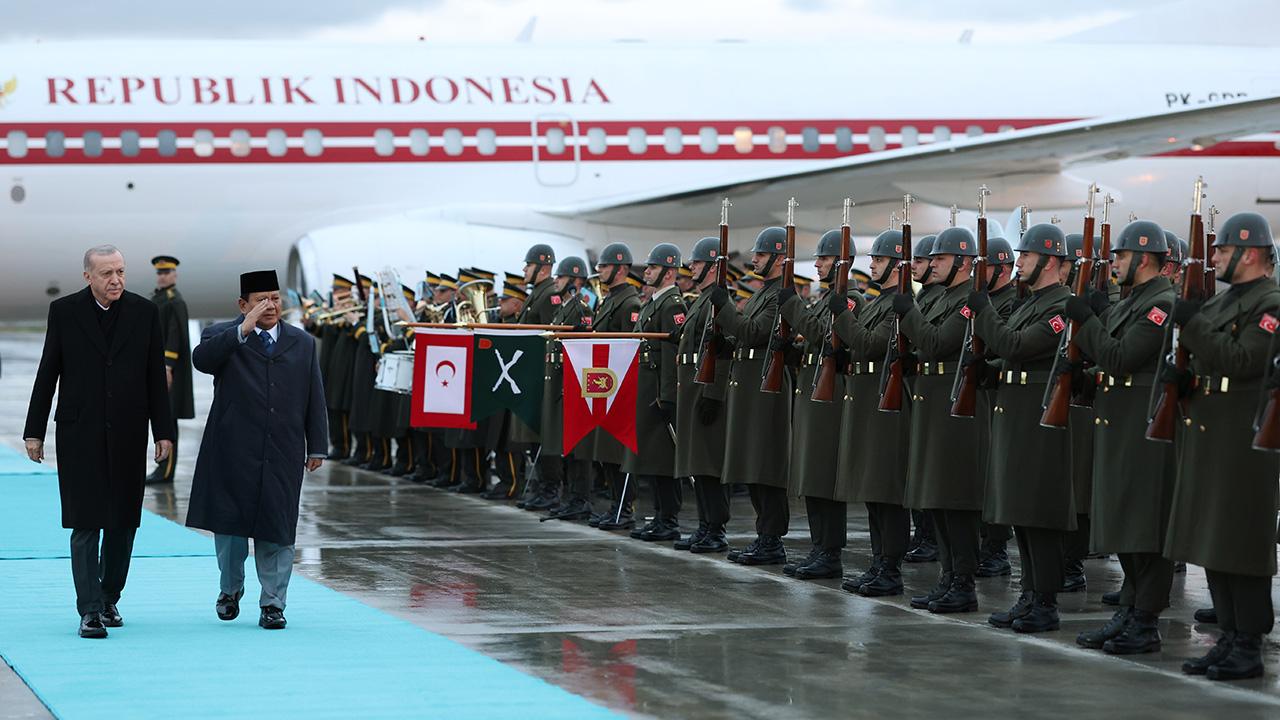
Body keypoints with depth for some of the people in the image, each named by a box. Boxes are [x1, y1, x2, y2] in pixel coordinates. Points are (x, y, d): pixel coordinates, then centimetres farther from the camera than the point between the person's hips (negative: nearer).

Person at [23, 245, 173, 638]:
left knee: (123, 522, 8)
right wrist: (34, 431, 1)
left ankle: (110, 598, 23)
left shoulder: (144, 312, 3)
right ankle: (90, 610, -8)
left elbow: (155, 377, 6)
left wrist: (163, 431, 2)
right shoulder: (64, 311, 0)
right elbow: (47, 374, 3)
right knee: (86, 524, -6)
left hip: (127, 434, 2)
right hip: (79, 434, -2)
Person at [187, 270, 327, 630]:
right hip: (233, 453, -2)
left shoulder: (303, 343, 13)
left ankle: (272, 604, 7)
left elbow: (314, 400, 13)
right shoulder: (223, 336, 3)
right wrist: (243, 330, -27)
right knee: (230, 522, 5)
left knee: (276, 528, 1)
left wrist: (316, 448, 8)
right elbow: (201, 358, -20)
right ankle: (231, 590, 26)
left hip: (282, 454, 2)